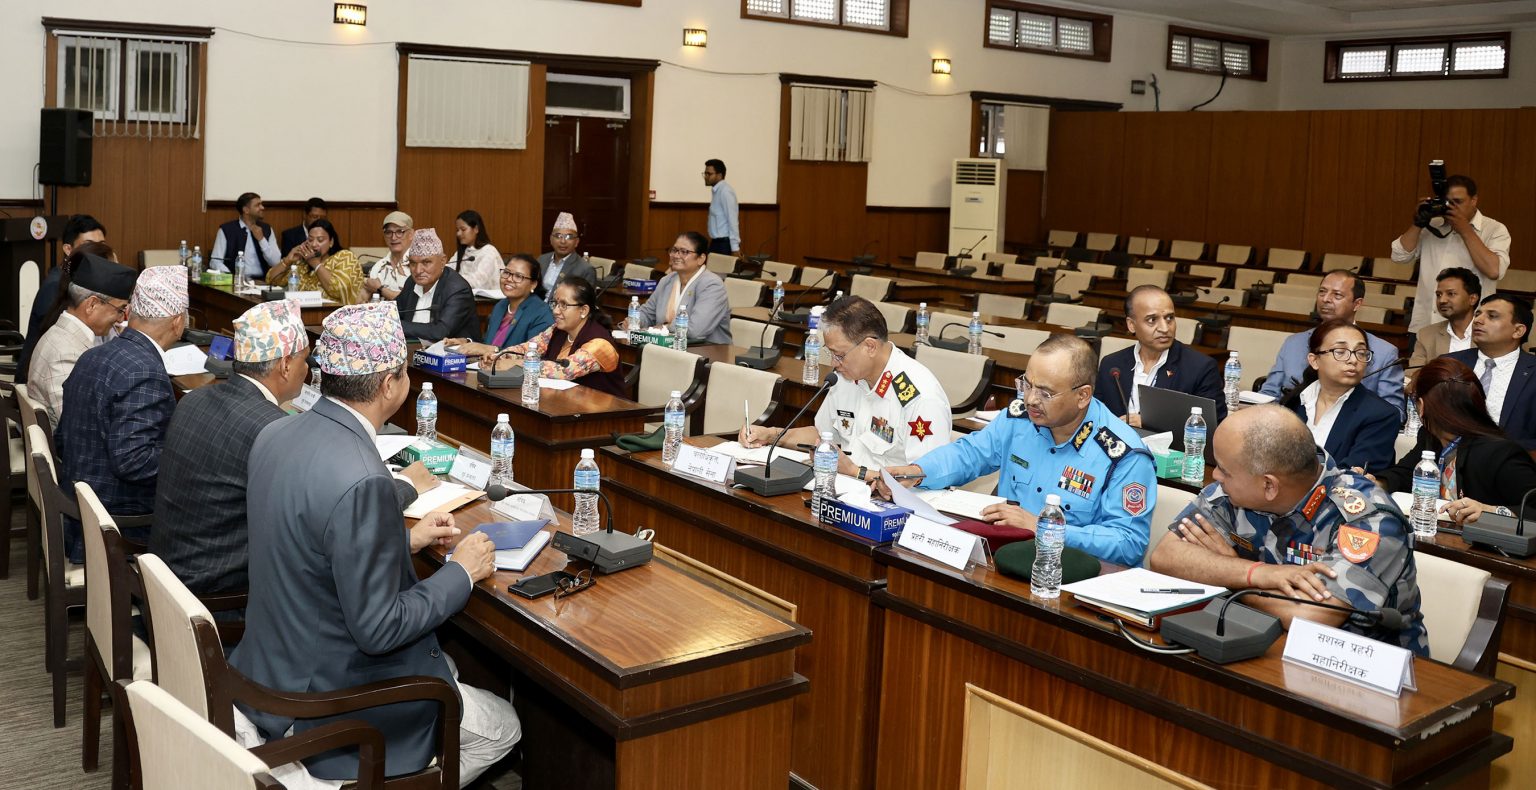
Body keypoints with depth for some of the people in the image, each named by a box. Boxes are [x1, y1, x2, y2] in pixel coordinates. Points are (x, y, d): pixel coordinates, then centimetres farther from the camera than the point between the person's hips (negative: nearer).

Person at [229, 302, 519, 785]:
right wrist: (461, 572, -12)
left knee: (445, 668, 29)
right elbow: (378, 630, -25)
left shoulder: (276, 435, -4)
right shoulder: (360, 481, -31)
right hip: (325, 698, -9)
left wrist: (405, 540, 12)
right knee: (502, 728, 10)